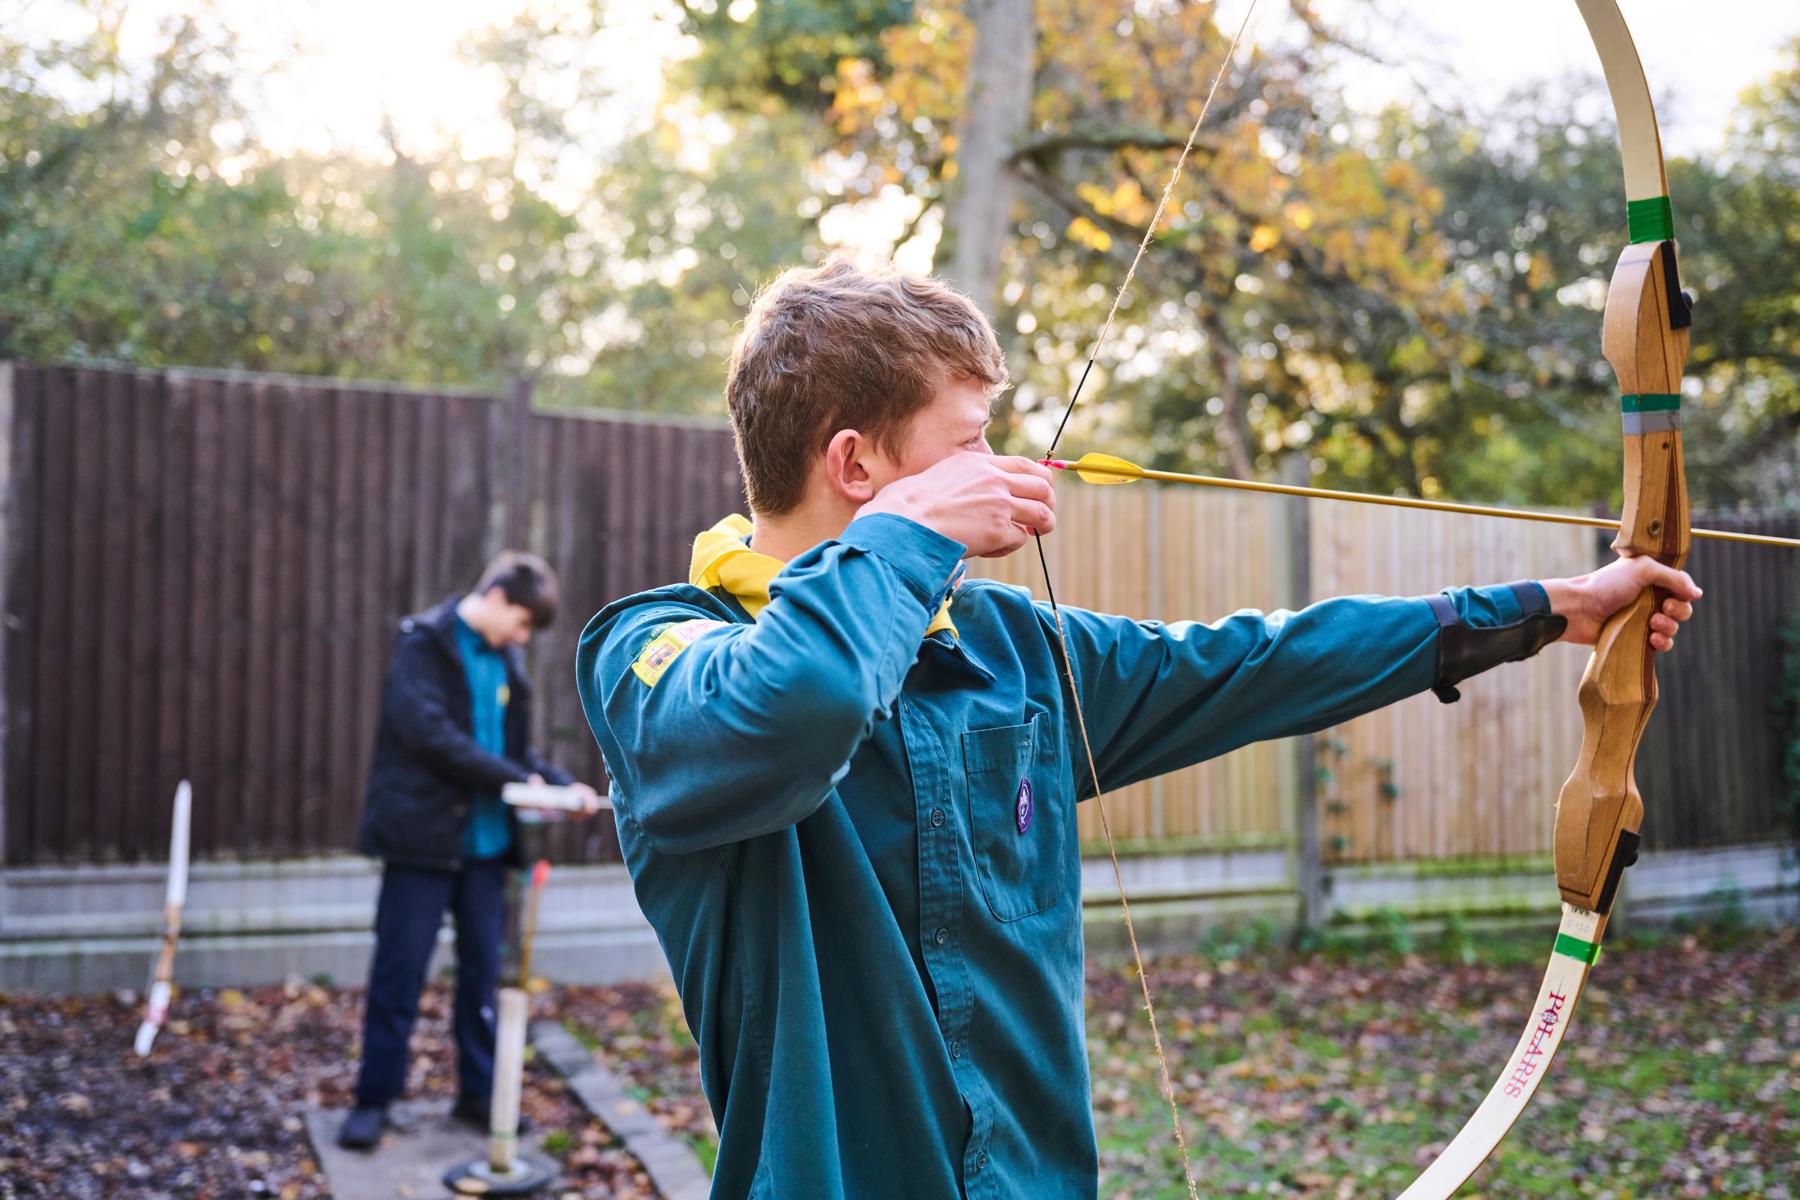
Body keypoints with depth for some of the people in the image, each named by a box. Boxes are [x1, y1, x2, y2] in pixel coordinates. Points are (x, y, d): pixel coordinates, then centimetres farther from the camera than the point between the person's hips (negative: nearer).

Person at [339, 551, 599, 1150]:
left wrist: (561, 784, 0)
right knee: (400, 970, 1)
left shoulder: (505, 659, 13)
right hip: (424, 836, -6)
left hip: (485, 840, 6)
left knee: (483, 968, 11)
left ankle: (479, 1091, 23)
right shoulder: (425, 644, -7)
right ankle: (374, 1098, 14)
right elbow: (429, 732, -19)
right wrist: (513, 779, -19)